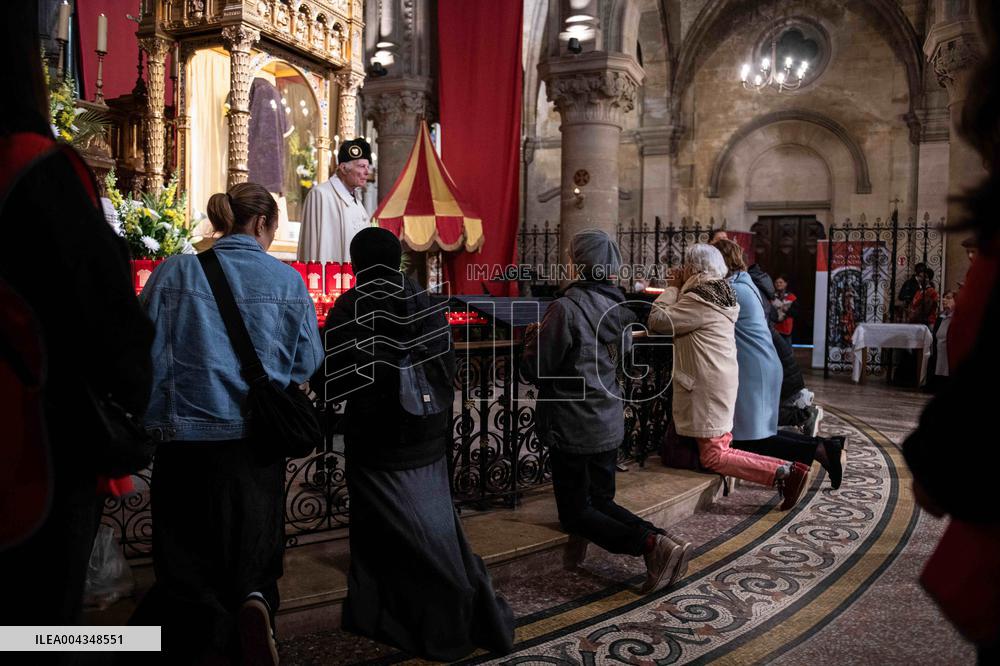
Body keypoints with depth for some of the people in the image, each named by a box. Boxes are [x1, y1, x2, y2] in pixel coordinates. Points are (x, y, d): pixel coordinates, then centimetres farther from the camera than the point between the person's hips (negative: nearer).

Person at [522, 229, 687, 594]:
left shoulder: (566, 308, -19)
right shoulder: (618, 309, 5)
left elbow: (534, 369, -15)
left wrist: (533, 338, 5)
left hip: (572, 428, -7)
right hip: (609, 423, 7)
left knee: (576, 513, 6)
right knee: (601, 502, 20)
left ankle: (652, 545, -12)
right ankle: (662, 542, -1)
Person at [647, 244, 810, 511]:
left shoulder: (699, 300, -16)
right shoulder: (719, 295, 15)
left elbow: (657, 321, -17)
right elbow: (681, 321, 18)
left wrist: (673, 287, -6)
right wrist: (678, 289, 12)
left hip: (708, 387, -10)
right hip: (720, 381, 10)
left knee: (713, 456, -6)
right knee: (721, 445, 13)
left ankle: (785, 472, -13)